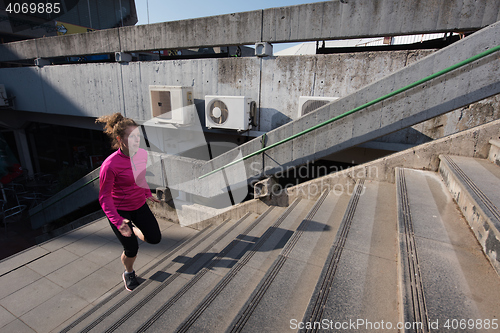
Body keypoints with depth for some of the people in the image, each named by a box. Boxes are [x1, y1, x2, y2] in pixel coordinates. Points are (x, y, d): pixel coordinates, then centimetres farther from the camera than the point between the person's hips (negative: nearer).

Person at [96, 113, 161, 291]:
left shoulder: (143, 154, -11)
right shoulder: (110, 165, -29)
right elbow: (104, 198, -22)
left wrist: (148, 194, 21)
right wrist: (118, 222, -31)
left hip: (139, 205, 5)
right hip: (119, 209, -5)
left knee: (155, 238, 2)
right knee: (131, 250, 2)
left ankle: (134, 230, 35)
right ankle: (128, 273, 37)